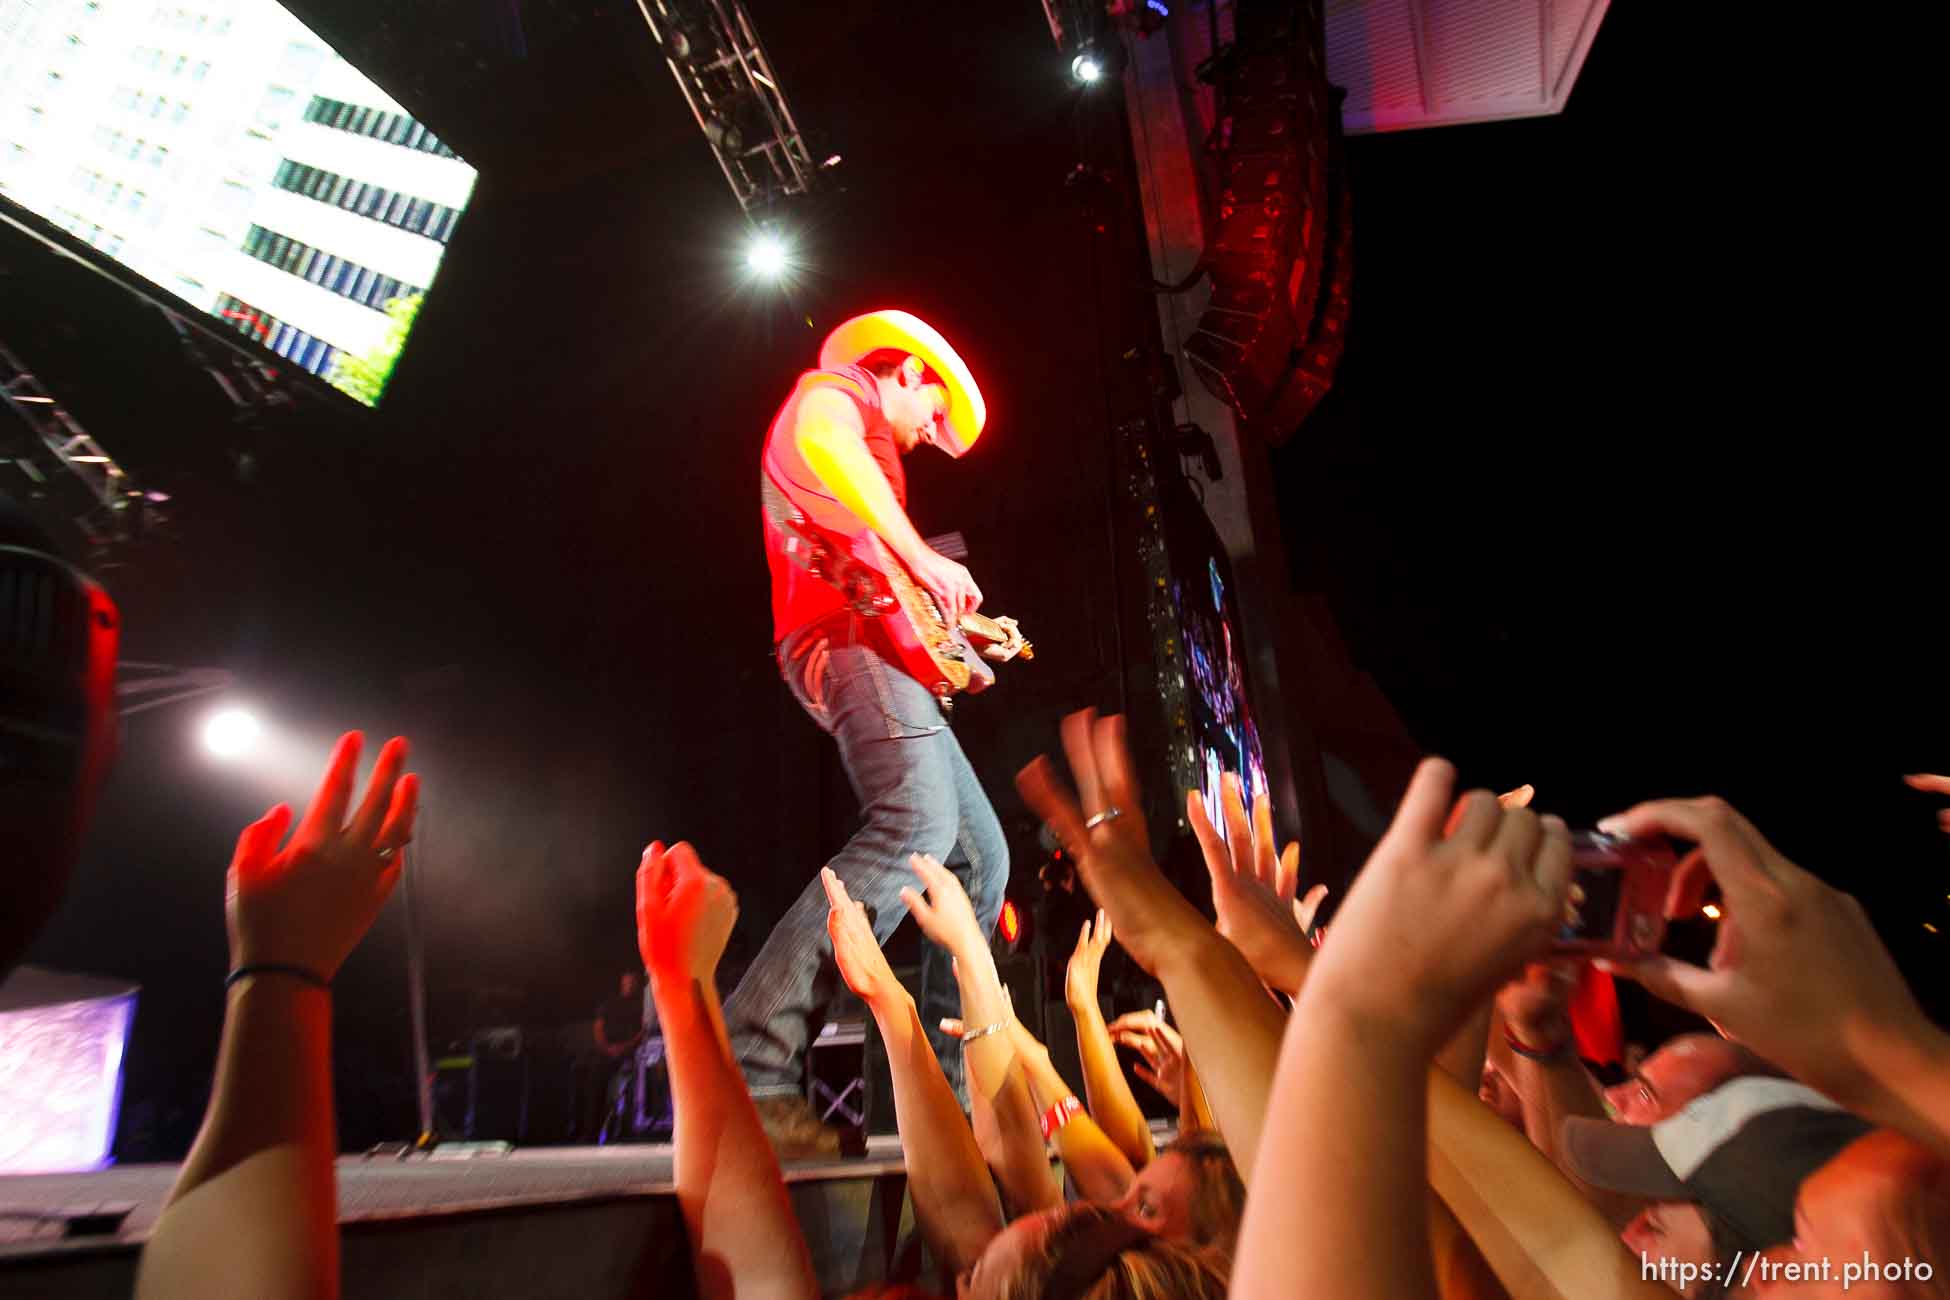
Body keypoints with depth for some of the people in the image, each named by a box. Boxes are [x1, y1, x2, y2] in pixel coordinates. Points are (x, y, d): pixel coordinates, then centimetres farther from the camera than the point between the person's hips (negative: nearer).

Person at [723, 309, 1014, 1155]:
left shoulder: (871, 454, 37)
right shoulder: (835, 388, 10)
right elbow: (818, 438, -17)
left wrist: (946, 625, 25)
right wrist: (919, 555, -23)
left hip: (876, 640, 10)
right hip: (845, 634, -10)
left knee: (981, 856, 4)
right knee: (918, 824, -30)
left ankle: (946, 1089, 5)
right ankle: (752, 1066, -31)